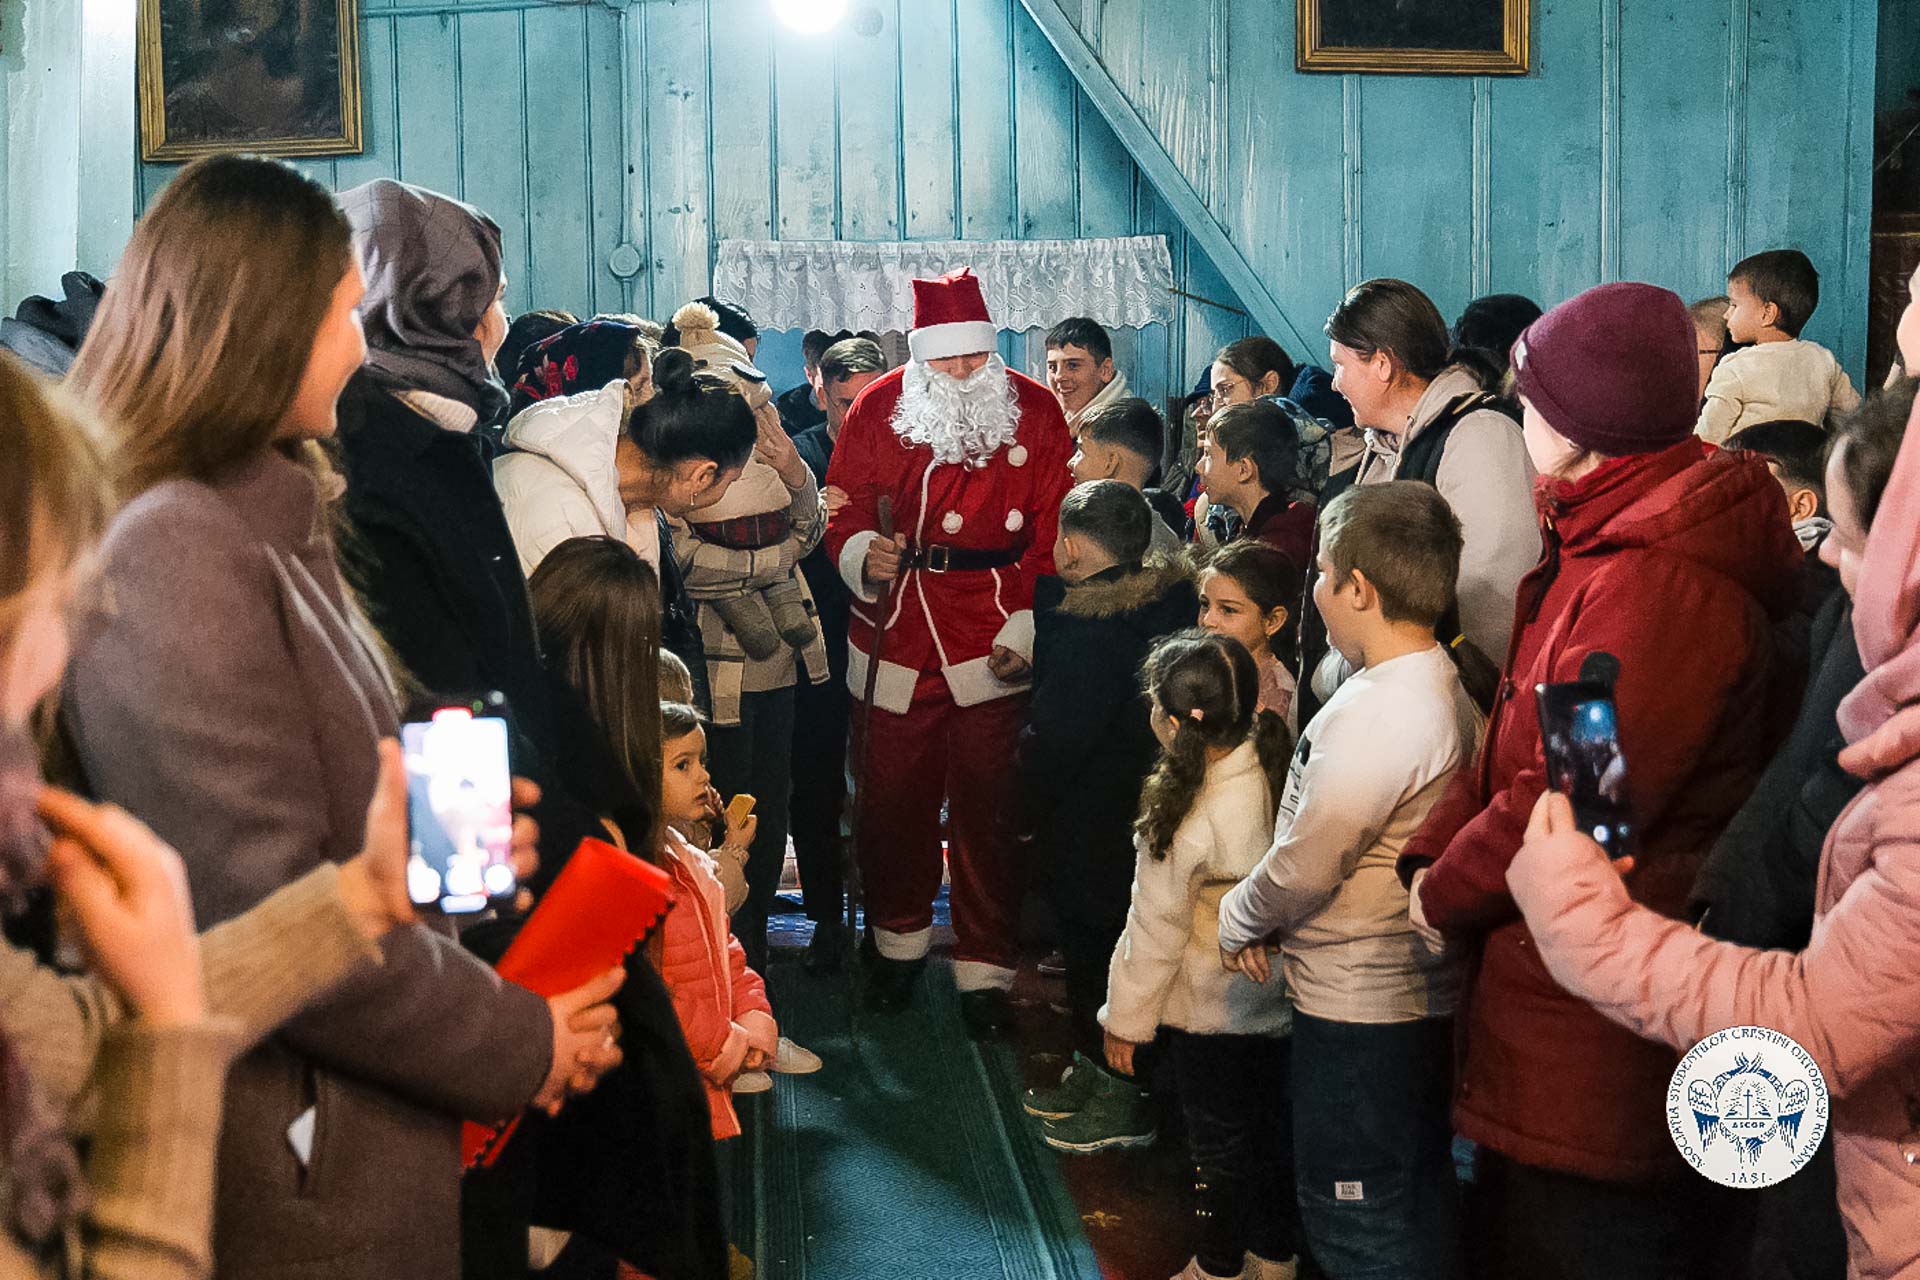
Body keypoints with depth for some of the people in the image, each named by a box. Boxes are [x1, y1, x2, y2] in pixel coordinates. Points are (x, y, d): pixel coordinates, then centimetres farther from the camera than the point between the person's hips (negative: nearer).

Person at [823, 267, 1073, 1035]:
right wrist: (864, 556, -19)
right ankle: (899, 943, 33)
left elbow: (1053, 536, -1)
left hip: (990, 652, -1)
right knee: (891, 804, 11)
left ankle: (985, 970, 14)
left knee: (986, 813, 1)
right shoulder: (879, 410, 1)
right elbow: (842, 516, 4)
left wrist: (1023, 632, -9)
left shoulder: (1036, 412, 0)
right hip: (895, 651, 1)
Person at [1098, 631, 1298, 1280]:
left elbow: (1156, 930, -17)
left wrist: (1126, 1018, -4)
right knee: (1273, 1128, 20)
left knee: (1219, 1143, 11)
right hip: (1279, 998, 6)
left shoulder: (1183, 817, -27)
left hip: (1210, 1008, -6)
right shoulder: (1279, 773, -11)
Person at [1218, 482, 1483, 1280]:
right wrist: (1261, 914, 4)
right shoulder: (1438, 684, 7)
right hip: (1419, 997, 10)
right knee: (1415, 1206, 22)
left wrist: (1238, 918, -4)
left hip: (1360, 1012, -10)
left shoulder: (1380, 713, -25)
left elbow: (1305, 863, -22)